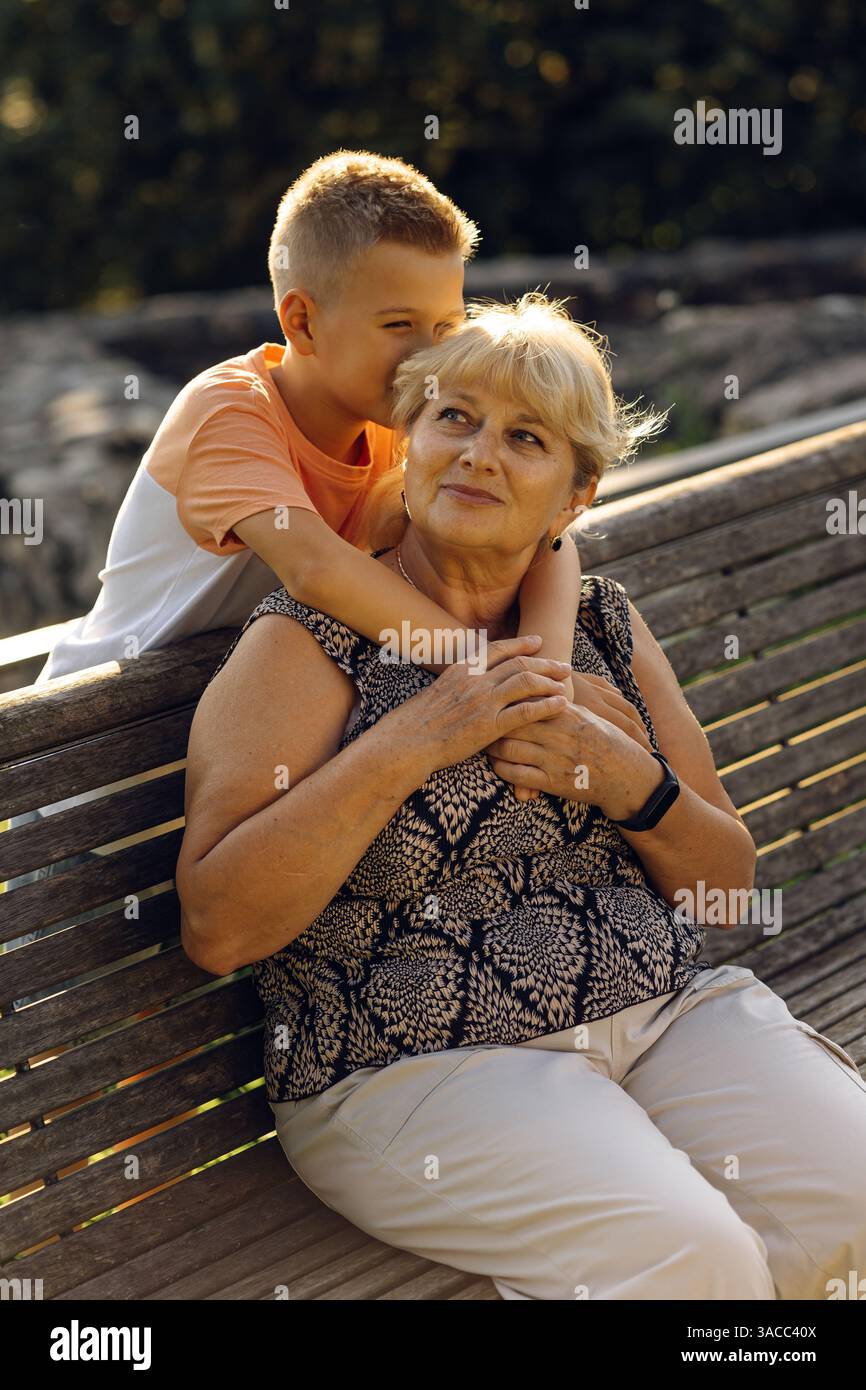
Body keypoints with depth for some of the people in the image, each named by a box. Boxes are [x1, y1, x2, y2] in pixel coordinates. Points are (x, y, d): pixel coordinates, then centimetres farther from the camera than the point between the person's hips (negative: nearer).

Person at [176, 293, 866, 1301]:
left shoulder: (600, 623, 11)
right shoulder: (305, 643, -4)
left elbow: (728, 880, 13)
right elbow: (216, 926, -16)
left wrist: (628, 783, -8)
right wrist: (414, 738, -19)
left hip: (670, 1008, 6)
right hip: (415, 1061, -5)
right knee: (694, 1261, -27)